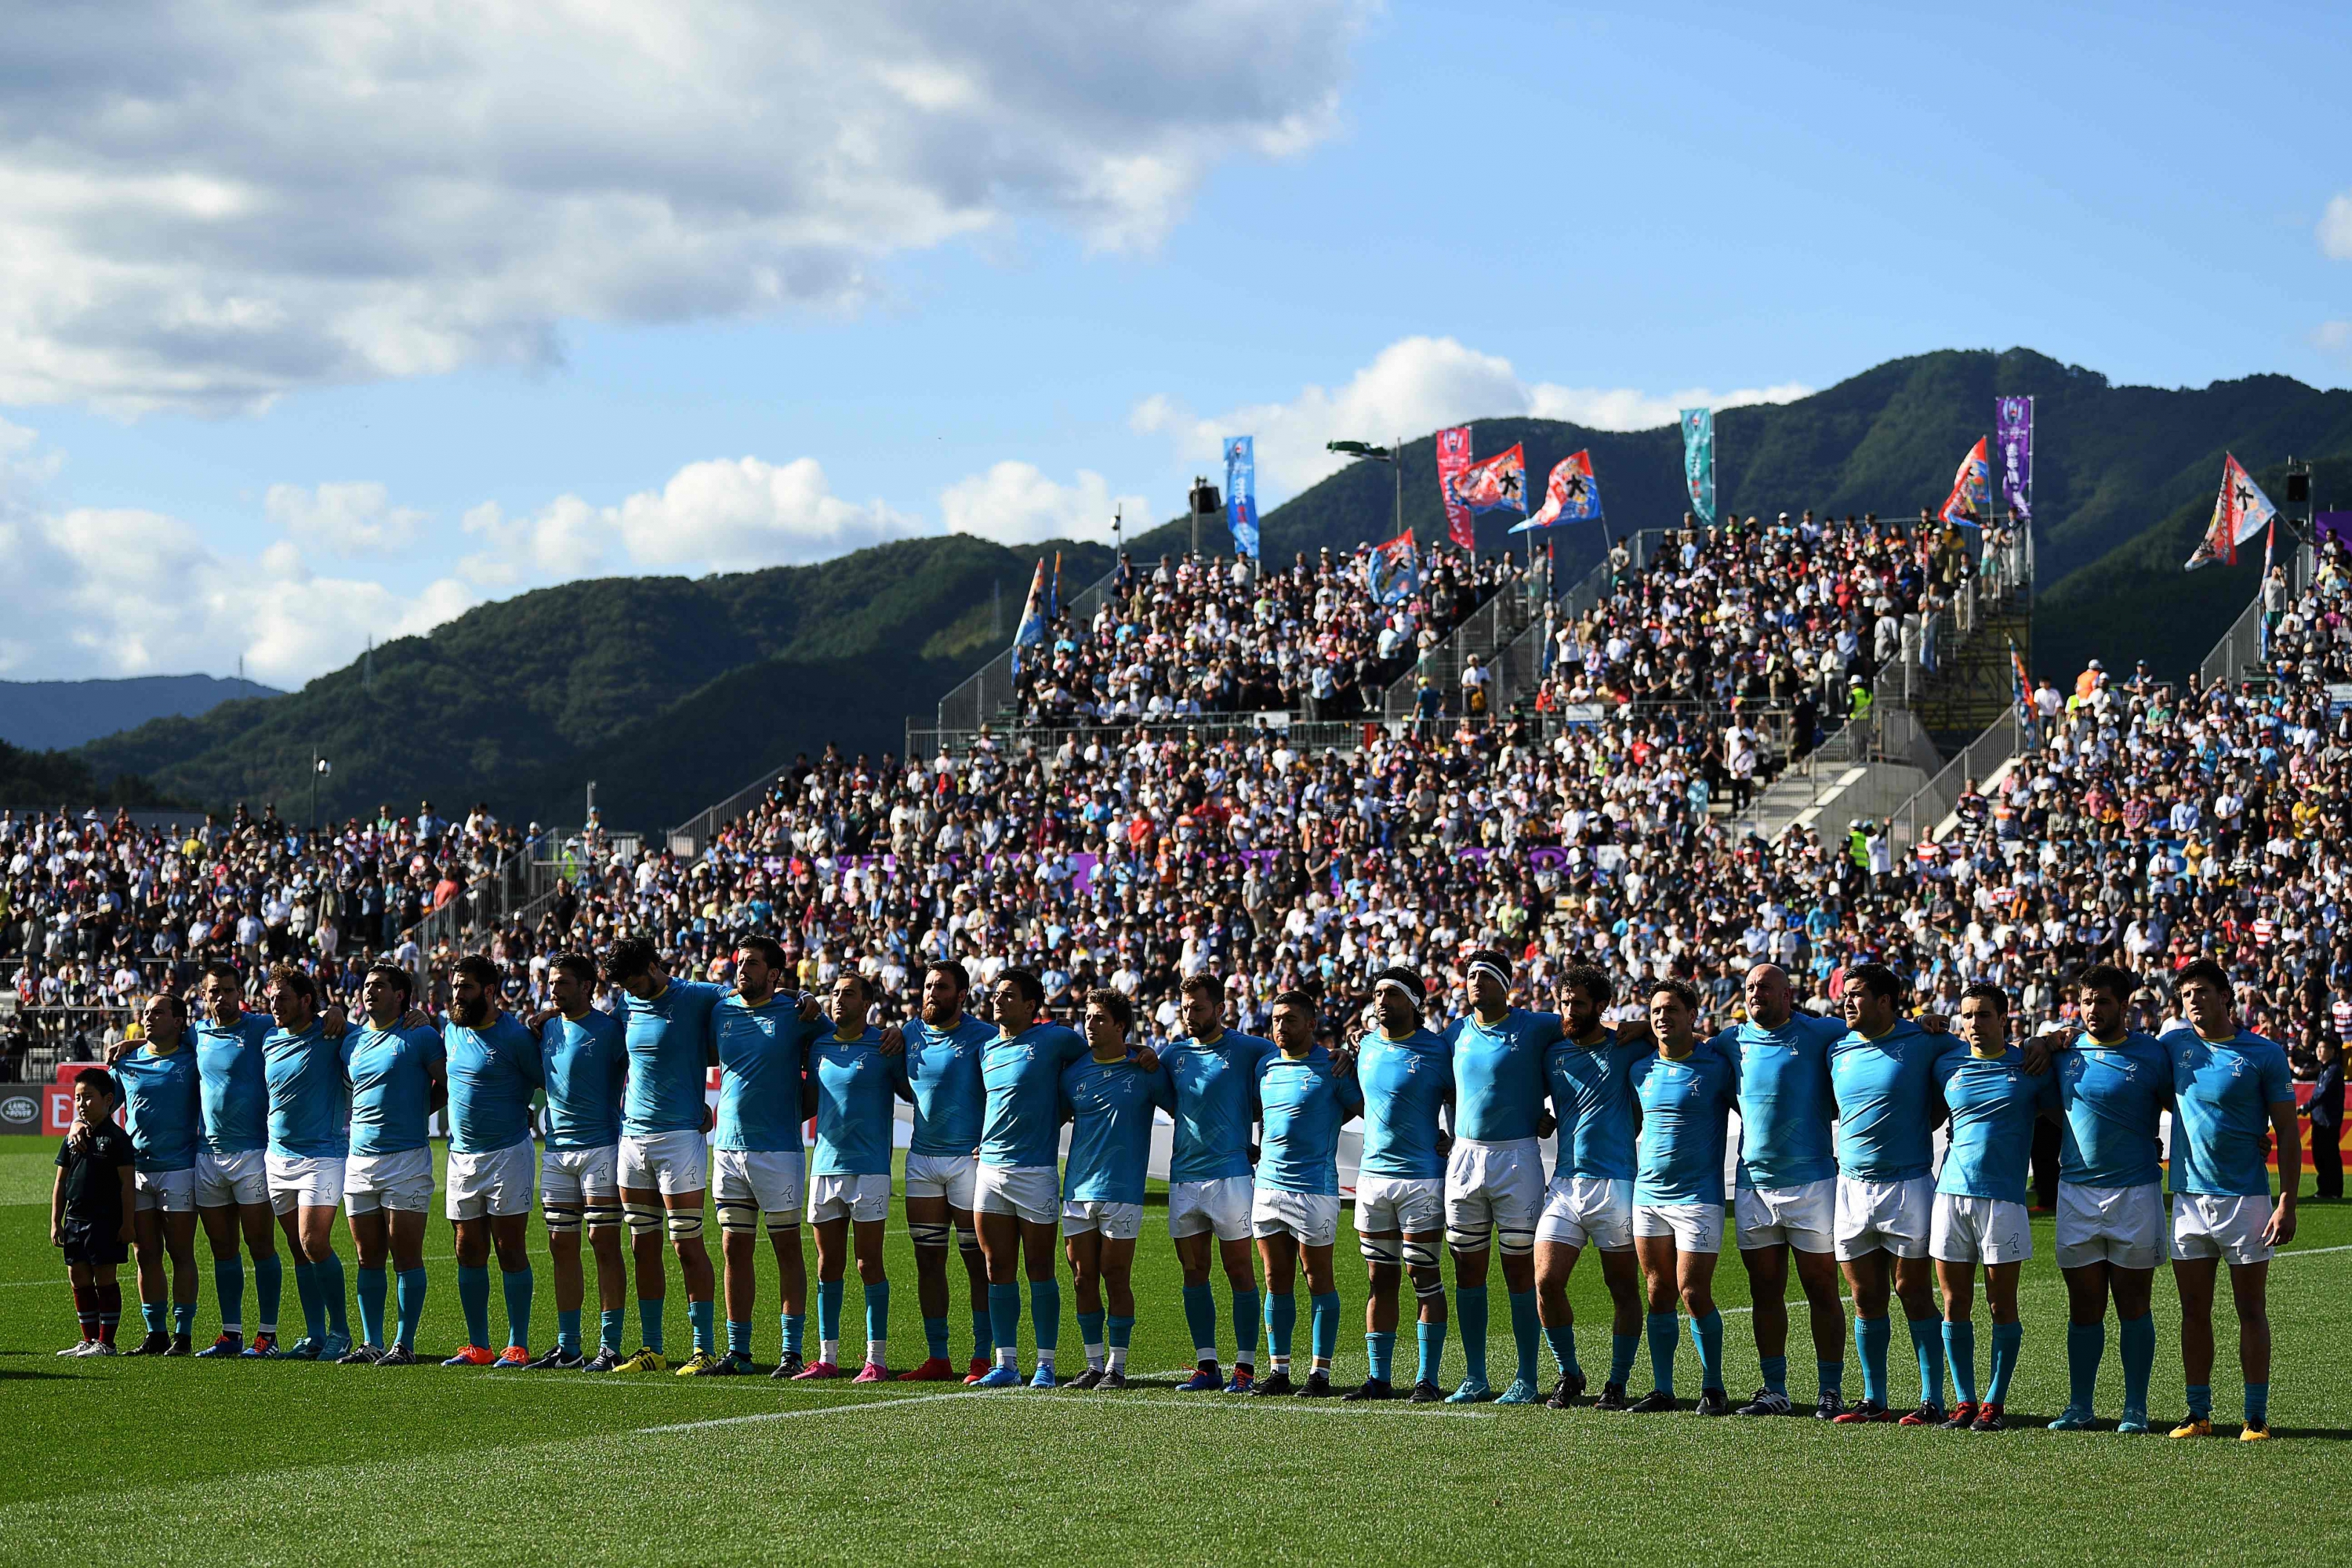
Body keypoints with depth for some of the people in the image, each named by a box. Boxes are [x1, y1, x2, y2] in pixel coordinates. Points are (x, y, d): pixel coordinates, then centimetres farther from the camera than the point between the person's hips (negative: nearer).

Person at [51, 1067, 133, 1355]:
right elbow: (61, 1183, 14)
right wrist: (56, 1222, 9)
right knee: (79, 1281, 9)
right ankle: (89, 1340, 18)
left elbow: (127, 1184, -9)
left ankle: (106, 1342, 3)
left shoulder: (116, 1138, -7)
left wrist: (127, 1223, -13)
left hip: (105, 1221, -6)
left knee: (105, 1280, -2)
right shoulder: (73, 1139, 10)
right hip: (75, 1220, 6)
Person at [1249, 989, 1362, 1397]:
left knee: (1319, 1280, 0)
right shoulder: (1265, 1067, 13)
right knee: (1277, 1281, 8)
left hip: (1314, 1187, -6)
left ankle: (1320, 1373, 3)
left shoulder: (1331, 1067, -5)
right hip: (1267, 1184, 6)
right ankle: (1278, 1371, 12)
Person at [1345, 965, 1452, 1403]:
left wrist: (1454, 1141, -8)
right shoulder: (1366, 1047, 10)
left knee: (1424, 1278, -2)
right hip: (1372, 1174, 5)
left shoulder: (1436, 1050, -6)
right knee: (1380, 1279, 8)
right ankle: (1379, 1378, 12)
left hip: (1422, 1176, -5)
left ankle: (1428, 1380, 0)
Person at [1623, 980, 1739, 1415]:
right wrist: (1634, 1163, 16)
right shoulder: (1640, 1069, 9)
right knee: (1659, 1295, 7)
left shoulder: (1718, 1065, -6)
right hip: (1647, 1195, 5)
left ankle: (1713, 1388, 5)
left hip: (1698, 1196, -5)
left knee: (1694, 1295, -8)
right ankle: (1662, 1391, 12)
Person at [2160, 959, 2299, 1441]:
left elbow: (2287, 1132, -3)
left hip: (2245, 1197, -4)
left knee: (2251, 1310, 1)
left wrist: (2287, 1204, -10)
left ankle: (2257, 1416, 6)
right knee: (2194, 1310, 6)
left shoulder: (2265, 1054, -4)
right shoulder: (2174, 1044, 5)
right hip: (2188, 1197, 4)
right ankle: (2199, 1413, 13)